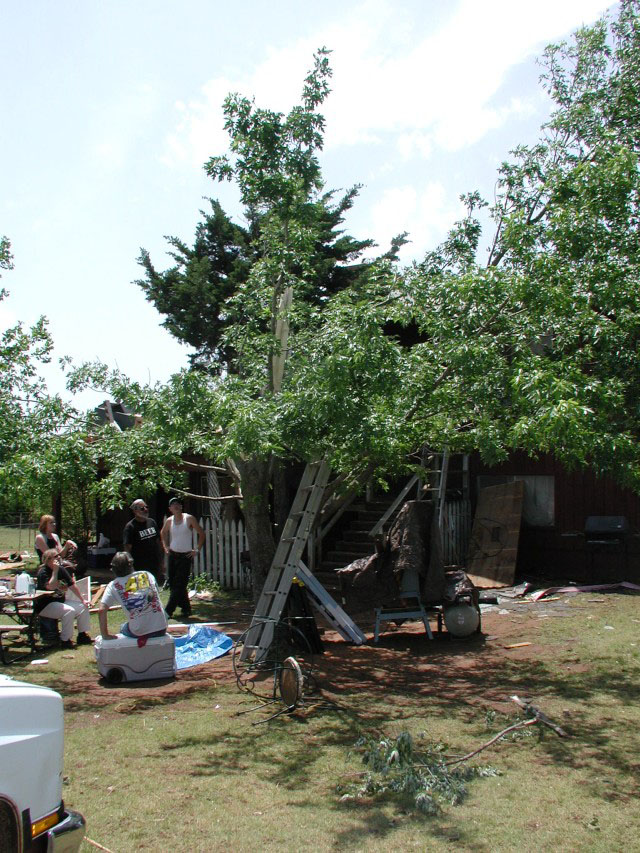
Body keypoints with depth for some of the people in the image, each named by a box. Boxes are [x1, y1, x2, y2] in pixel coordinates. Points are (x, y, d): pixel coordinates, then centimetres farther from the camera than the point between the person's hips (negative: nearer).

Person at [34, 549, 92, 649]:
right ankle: (65, 641, -20)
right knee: (69, 611, -29)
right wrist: (55, 571, -28)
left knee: (83, 607, -2)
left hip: (60, 601, 8)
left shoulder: (61, 569, 5)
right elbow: (51, 587, -32)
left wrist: (82, 600, 9)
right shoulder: (43, 572, -16)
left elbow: (72, 586, 10)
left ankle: (82, 636, 7)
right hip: (45, 606, -8)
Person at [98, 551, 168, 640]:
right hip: (161, 629, 1)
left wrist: (105, 635, 0)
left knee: (123, 629, 33)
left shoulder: (114, 585, 0)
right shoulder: (147, 575, 6)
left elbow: (101, 611, -10)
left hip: (139, 633, -1)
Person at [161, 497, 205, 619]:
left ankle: (168, 611, -5)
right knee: (173, 585, 7)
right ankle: (186, 608, 20)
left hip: (186, 556, -4)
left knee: (179, 586, -8)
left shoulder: (189, 518, -7)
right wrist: (165, 546, 12)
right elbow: (163, 533, 24)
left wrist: (197, 550, -5)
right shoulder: (169, 521, 3)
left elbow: (201, 533, -1)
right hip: (173, 555, 5)